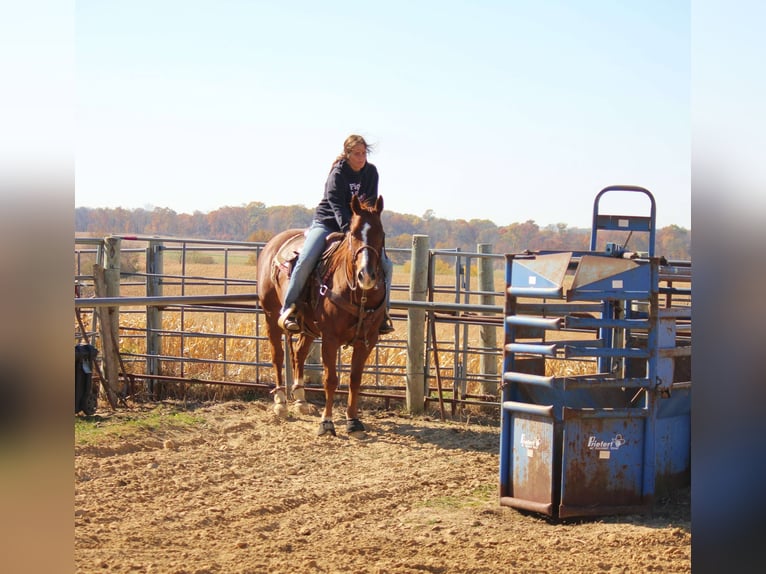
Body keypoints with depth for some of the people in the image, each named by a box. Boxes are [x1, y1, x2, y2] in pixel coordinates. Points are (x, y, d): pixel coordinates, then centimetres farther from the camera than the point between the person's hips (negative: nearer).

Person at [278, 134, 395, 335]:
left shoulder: (371, 172, 1)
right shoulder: (337, 175, -14)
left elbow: (371, 203, -1)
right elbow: (337, 205, -25)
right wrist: (348, 230, -38)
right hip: (327, 223, -4)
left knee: (386, 265, -9)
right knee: (306, 260, -26)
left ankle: (382, 311, 3)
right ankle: (288, 309, -17)